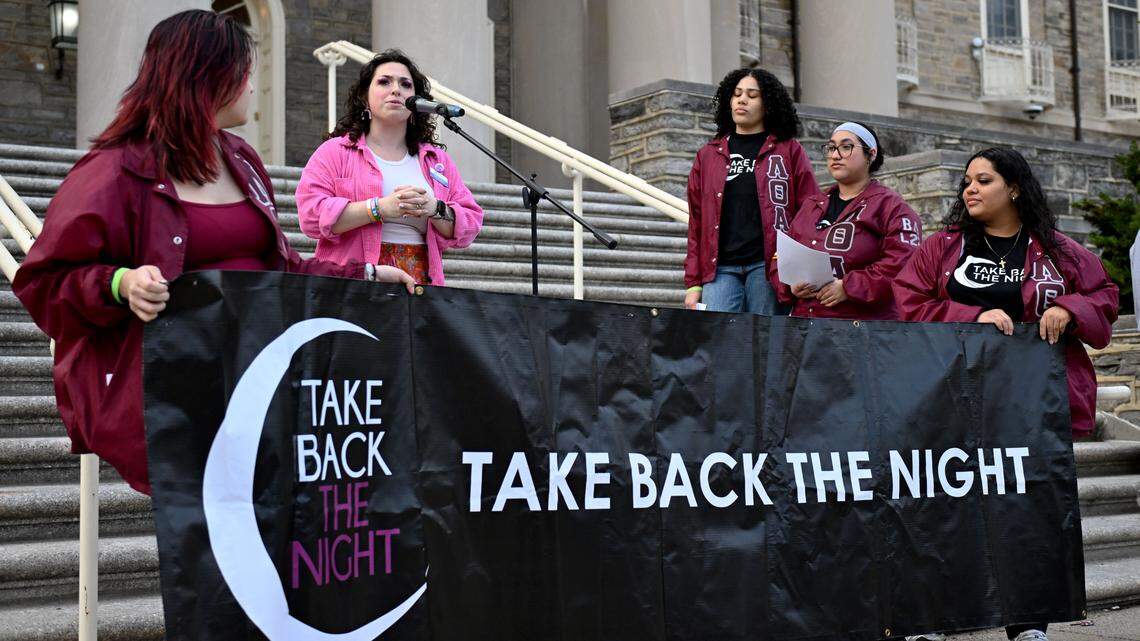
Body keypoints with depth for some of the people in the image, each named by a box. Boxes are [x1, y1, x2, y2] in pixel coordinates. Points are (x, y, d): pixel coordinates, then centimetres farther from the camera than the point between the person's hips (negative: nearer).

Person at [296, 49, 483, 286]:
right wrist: (379, 208, -12)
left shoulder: (438, 160, 20)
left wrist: (436, 209, -6)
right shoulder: (335, 151, 9)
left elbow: (470, 225, 14)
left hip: (421, 283, 3)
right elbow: (311, 215, -5)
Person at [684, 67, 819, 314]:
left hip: (768, 266, -2)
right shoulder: (708, 155, 17)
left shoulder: (788, 150, 9)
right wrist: (693, 283, 9)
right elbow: (696, 224, 15)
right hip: (720, 268, 2)